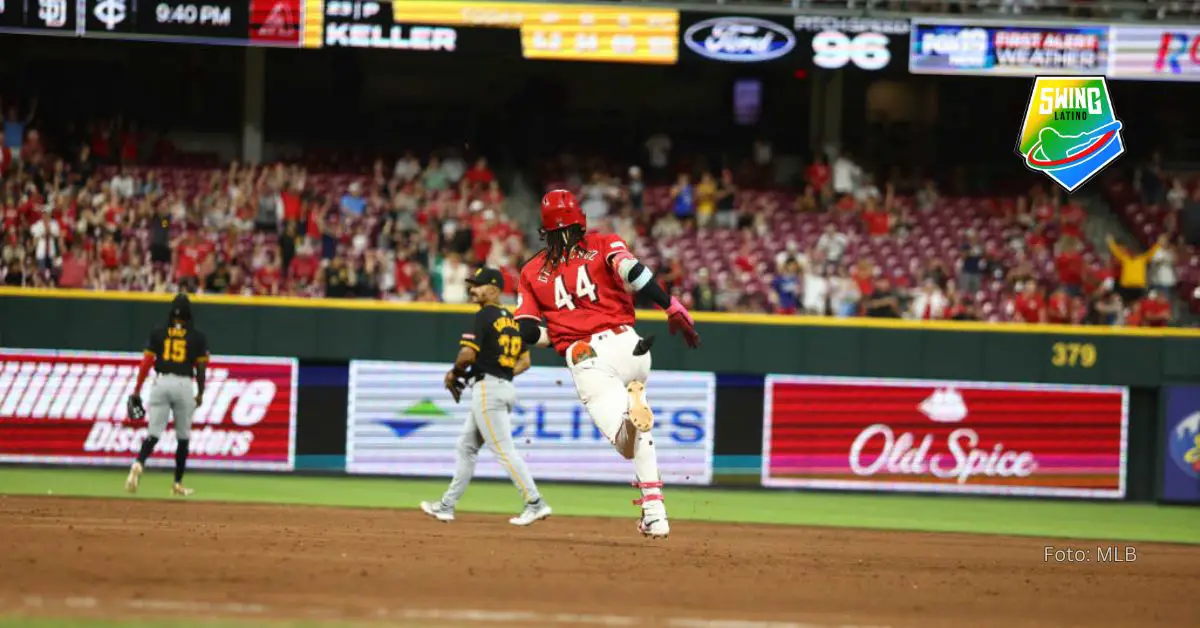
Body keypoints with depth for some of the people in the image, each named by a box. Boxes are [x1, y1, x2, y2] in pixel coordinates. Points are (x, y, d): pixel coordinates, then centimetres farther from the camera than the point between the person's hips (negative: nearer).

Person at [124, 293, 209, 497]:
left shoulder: (158, 333, 6)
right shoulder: (197, 337, 4)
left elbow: (146, 363, 1)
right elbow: (201, 368, 2)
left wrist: (137, 391, 4)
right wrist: (200, 394, 14)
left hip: (161, 383, 1)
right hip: (184, 384, -1)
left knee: (154, 432, -2)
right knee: (183, 436, 13)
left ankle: (139, 465, -32)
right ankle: (178, 484, 15)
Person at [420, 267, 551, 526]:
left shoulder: (485, 316, -11)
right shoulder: (512, 320, 15)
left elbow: (468, 354, -19)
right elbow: (525, 361, 16)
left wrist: (455, 372, -1)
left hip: (487, 388, -10)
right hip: (506, 387, 10)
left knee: (504, 450, -10)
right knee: (466, 447, 15)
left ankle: (535, 503, -15)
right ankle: (447, 505, 20)